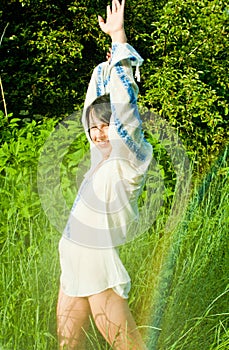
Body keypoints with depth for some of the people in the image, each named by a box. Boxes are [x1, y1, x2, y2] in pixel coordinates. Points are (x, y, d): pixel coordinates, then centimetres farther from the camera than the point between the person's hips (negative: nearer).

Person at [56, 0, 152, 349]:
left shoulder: (127, 162, -12)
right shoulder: (102, 155, 7)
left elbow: (123, 103, -21)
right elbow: (97, 98, 16)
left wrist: (119, 38, -20)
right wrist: (111, 58, 14)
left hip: (104, 270, -8)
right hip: (74, 267, 8)